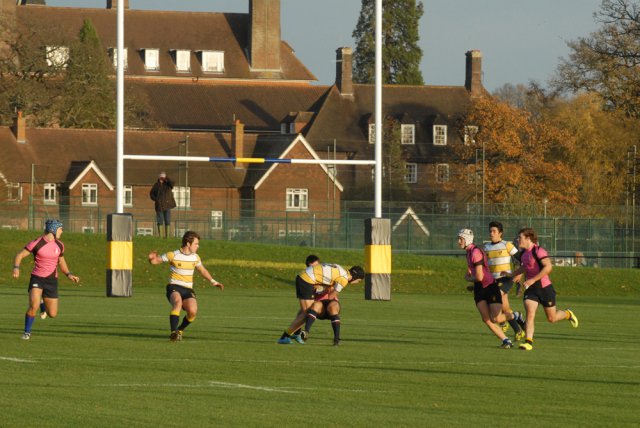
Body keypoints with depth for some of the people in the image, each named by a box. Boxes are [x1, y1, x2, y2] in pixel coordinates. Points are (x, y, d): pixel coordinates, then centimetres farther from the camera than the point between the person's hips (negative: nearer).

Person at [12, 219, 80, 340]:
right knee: (33, 306, -27)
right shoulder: (36, 243, -13)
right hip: (37, 278, -4)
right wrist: (16, 268, -28)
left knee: (52, 314, 4)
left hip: (51, 280, 4)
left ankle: (42, 303, 40)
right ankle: (27, 332, -5)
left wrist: (69, 274, 7)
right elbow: (19, 255, -9)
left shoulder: (59, 245, 3)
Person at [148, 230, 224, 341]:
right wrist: (152, 258, -20)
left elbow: (202, 270, 28)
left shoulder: (195, 257, 10)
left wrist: (213, 281, 18)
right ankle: (173, 332, -40)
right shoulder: (173, 255, -5)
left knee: (193, 311, -23)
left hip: (188, 290, 4)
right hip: (174, 287, -4)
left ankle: (180, 330, 8)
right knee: (178, 302, -38)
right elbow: (155, 261, 3)